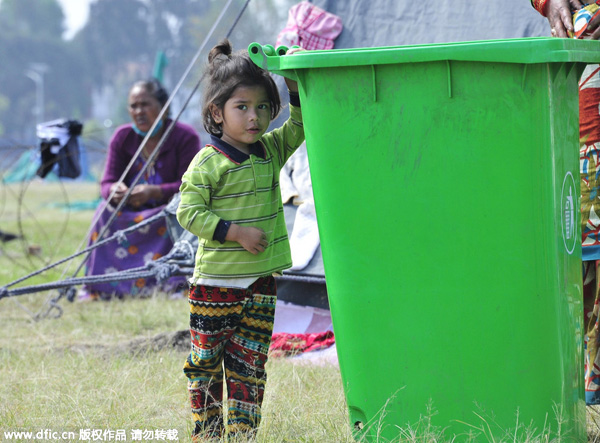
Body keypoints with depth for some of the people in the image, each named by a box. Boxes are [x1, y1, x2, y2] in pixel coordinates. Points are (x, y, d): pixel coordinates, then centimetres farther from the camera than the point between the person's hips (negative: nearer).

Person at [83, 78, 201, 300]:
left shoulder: (185, 136, -12)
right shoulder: (122, 137, 0)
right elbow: (107, 182, -5)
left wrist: (153, 192, -37)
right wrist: (114, 190, -32)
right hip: (132, 213, 3)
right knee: (105, 211, -24)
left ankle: (174, 287, -31)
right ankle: (101, 288, -23)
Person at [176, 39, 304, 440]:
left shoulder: (271, 151, 6)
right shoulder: (209, 163, -12)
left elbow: (298, 128, 11)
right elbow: (189, 212, -14)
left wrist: (297, 90, -7)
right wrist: (237, 232, -21)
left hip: (262, 281, 5)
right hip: (216, 282, -5)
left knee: (249, 362, 8)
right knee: (206, 360, 4)